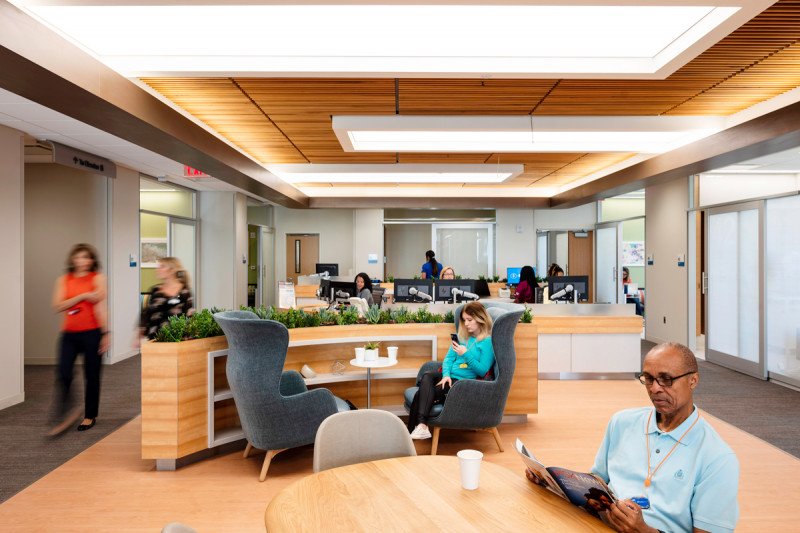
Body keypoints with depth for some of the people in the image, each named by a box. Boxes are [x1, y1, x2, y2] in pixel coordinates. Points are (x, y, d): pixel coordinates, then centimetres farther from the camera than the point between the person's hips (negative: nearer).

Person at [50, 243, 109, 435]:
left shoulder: (98, 278, 0)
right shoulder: (63, 280, 8)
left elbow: (101, 307, -4)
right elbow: (57, 306, -3)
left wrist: (105, 333, -8)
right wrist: (83, 296, -14)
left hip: (92, 333, -2)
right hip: (69, 333, 2)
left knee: (92, 375, 6)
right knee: (63, 373, -9)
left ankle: (90, 416, 21)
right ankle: (63, 415, 9)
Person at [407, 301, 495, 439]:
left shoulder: (488, 341, -4)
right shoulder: (462, 336, 16)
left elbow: (482, 371, -10)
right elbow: (448, 358, 11)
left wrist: (466, 354, -20)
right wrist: (446, 375, -8)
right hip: (448, 376, 6)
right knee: (427, 376, -29)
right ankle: (421, 426, -38)